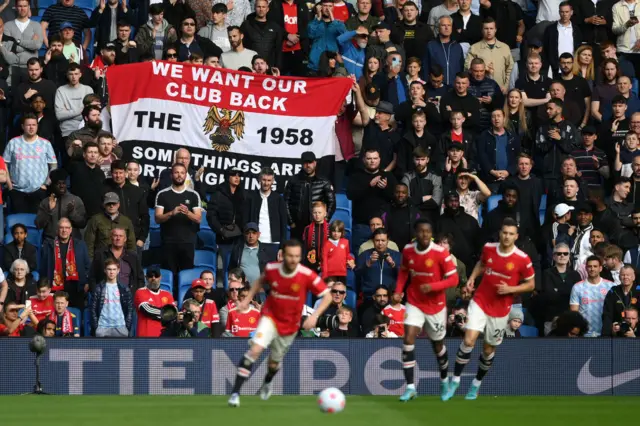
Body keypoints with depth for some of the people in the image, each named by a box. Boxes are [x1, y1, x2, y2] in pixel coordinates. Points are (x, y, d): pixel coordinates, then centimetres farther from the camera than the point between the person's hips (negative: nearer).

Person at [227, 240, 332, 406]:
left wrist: (315, 316, -27)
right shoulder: (271, 269, -16)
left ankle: (267, 382, 54)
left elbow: (327, 297, -14)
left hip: (289, 325, 1)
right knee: (255, 349, -25)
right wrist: (247, 300, 3)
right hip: (270, 317, -1)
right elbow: (261, 281, 9)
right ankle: (235, 393, -22)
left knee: (274, 363, 15)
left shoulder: (307, 276, -22)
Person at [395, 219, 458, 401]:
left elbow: (453, 279, -14)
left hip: (436, 305, -2)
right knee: (408, 339, -17)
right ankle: (410, 387, -16)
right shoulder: (407, 251, -6)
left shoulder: (441, 253, -17)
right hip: (414, 303, 2)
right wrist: (398, 291, -3)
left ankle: (444, 381, 40)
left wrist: (432, 286, -28)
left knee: (438, 345, 13)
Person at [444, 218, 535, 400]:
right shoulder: (488, 248, -5)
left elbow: (530, 284, -3)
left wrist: (510, 289, -18)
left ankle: (476, 384, 33)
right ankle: (455, 381, -2)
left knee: (489, 349, 10)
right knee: (469, 340, -15)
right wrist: (472, 277, 1)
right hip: (480, 302, 1)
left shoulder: (523, 259, -14)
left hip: (500, 309, -1)